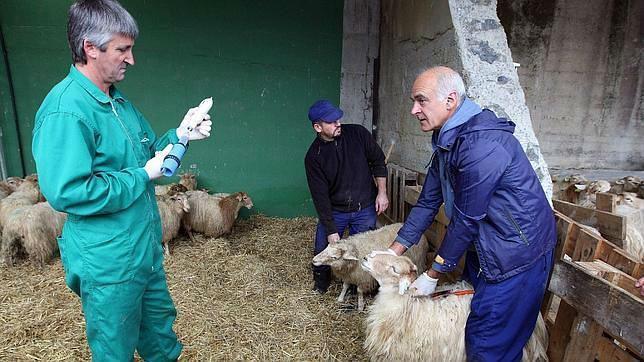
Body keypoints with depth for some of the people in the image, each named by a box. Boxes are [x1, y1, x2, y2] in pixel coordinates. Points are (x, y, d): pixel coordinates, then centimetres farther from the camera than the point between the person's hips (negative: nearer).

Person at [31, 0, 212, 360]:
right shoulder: (65, 110, -22)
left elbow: (144, 154, 15)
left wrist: (178, 135, -1)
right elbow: (67, 192, -28)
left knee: (160, 326, 27)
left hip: (146, 248, 8)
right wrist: (143, 176, -22)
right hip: (109, 264, -8)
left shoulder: (118, 100, 7)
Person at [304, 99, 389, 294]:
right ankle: (321, 284, 34)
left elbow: (378, 161, 2)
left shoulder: (358, 134, -10)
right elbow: (320, 195, -14)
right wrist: (331, 230, -16)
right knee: (323, 251, 4)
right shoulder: (313, 156, -13)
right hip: (334, 211, 0)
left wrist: (382, 192, -5)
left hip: (365, 209, 0)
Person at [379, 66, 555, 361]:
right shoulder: (447, 141, 4)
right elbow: (428, 201, 6)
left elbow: (466, 220, -23)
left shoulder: (480, 145, -28)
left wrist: (433, 275, -11)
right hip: (483, 247, 9)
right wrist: (393, 251, 4)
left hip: (517, 252, -9)